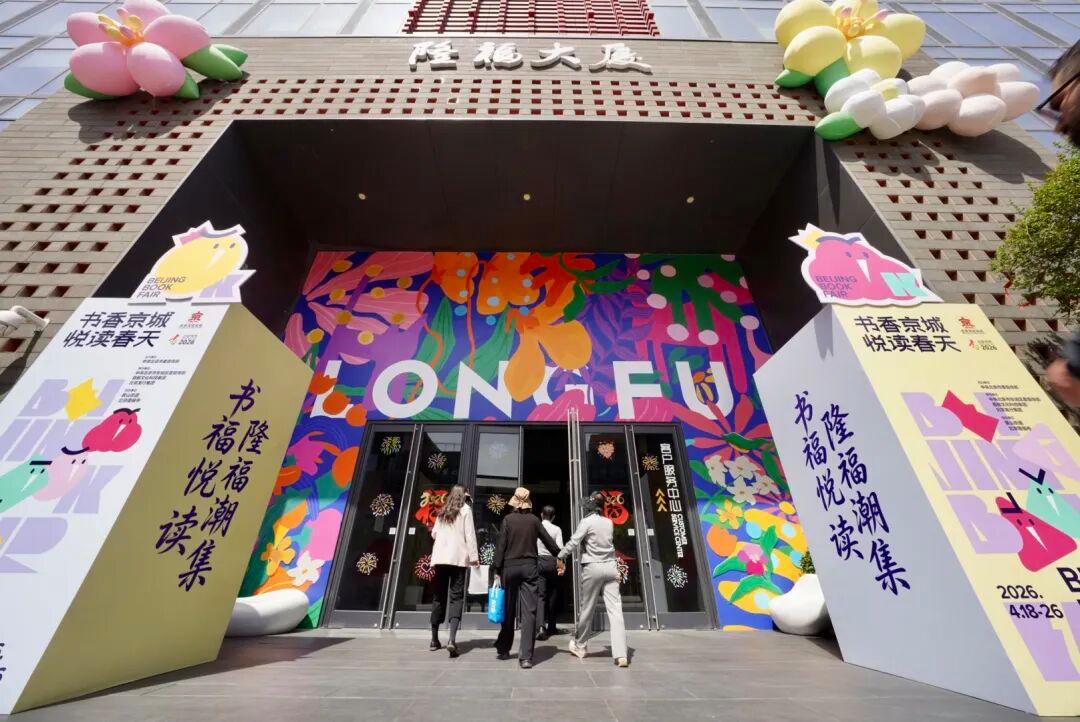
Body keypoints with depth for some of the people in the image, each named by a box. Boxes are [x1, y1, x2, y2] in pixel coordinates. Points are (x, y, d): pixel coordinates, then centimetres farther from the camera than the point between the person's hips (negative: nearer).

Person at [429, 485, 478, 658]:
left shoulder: (442, 512, 14)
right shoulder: (465, 510, -1)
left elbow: (434, 534, 19)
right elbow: (469, 534, -7)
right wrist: (474, 556, -6)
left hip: (440, 557, 5)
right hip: (458, 558, -5)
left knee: (439, 597, 13)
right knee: (456, 597, -3)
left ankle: (434, 640, 20)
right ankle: (452, 640, -16)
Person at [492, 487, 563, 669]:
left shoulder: (508, 519, -5)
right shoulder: (534, 520, 0)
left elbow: (501, 545, -7)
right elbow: (548, 540, 7)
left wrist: (497, 570, -1)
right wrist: (558, 558, 23)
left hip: (510, 567, 0)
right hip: (529, 567, 0)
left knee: (508, 610, 15)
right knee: (529, 611, 2)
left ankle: (504, 650, 29)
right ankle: (526, 657, -1)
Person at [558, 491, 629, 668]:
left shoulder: (587, 521, -7)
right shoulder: (609, 522, 8)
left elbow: (573, 543, -9)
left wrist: (558, 557, -1)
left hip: (592, 567, -3)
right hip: (610, 567, 4)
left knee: (587, 609, 11)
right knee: (615, 610, -1)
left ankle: (579, 646, 28)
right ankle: (621, 655, -7)